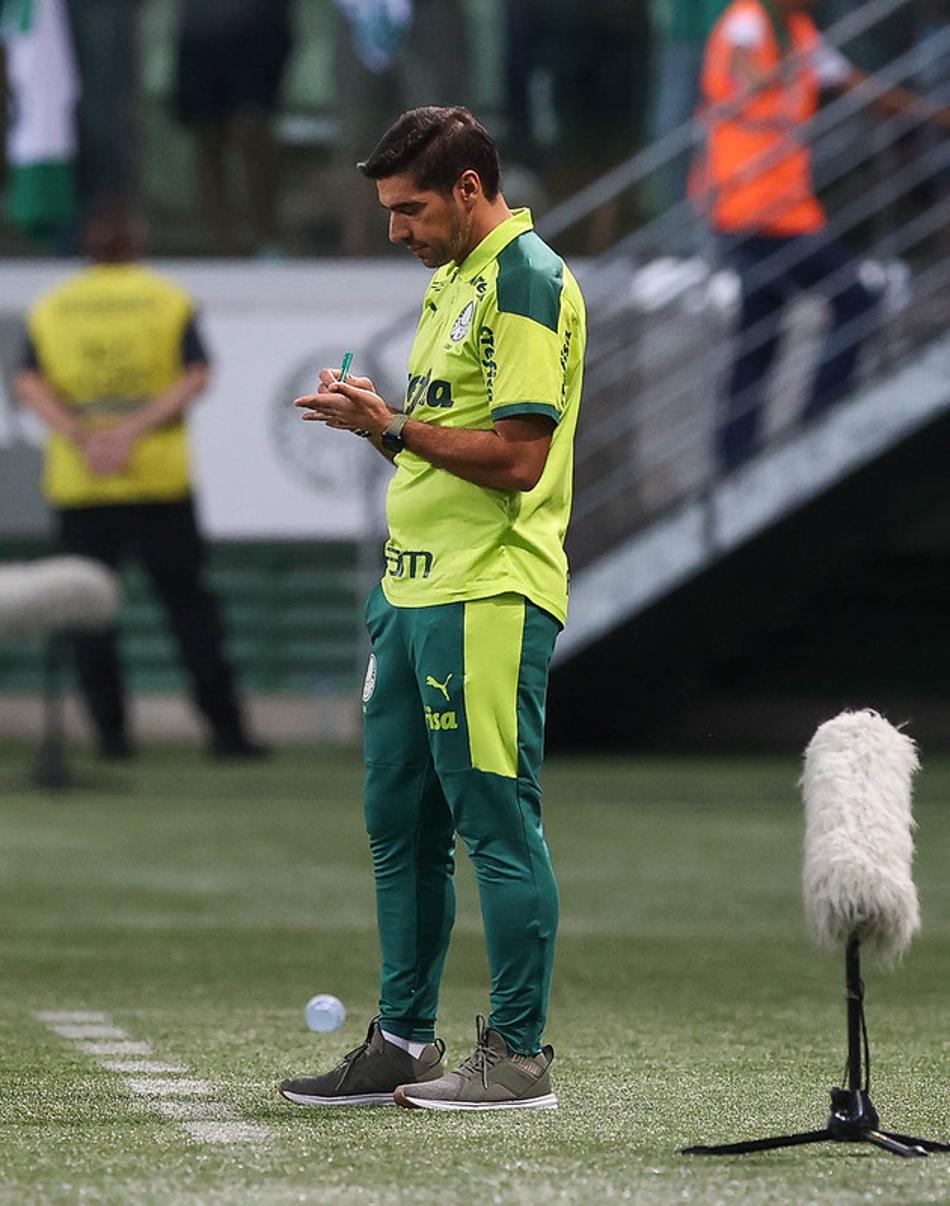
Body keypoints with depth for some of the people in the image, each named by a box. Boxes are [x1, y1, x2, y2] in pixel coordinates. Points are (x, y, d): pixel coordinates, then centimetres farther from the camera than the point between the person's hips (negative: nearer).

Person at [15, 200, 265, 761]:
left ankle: (111, 730, 1)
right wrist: (133, 431, -14)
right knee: (189, 603, 4)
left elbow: (30, 383, -5)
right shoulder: (169, 300, 2)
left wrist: (80, 437, -13)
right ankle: (226, 729, 1)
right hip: (159, 480, -1)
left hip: (77, 484, 1)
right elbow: (196, 376, -10)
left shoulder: (51, 308, 7)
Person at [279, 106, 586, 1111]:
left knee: (496, 822, -6)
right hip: (413, 590, 10)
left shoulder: (527, 282, -12)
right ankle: (402, 1042, 18)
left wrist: (392, 427, -17)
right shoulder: (453, 281, 18)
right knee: (399, 823, 12)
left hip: (490, 598, -10)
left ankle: (517, 1056, -2)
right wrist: (376, 416, 8)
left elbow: (518, 457, -19)